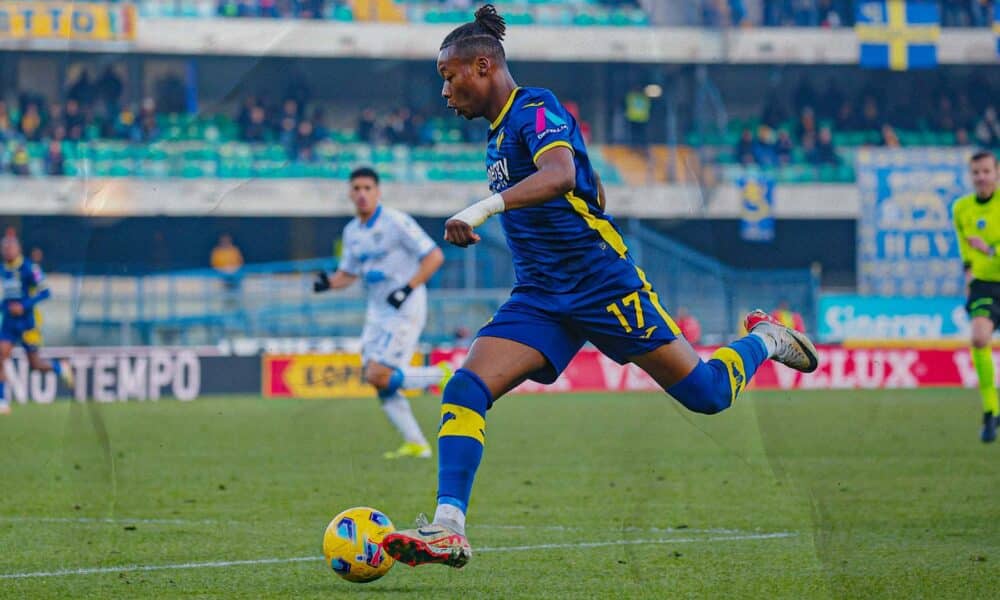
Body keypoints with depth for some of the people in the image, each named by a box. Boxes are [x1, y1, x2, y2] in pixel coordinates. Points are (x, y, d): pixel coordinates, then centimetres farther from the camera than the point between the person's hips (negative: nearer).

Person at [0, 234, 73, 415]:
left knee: (34, 364, 3)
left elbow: (45, 292, -15)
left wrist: (24, 305, -23)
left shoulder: (29, 268, -13)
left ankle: (60, 367, 34)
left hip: (27, 320, -5)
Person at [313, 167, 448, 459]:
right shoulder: (352, 231, 10)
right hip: (377, 312, 8)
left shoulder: (396, 222, -13)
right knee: (379, 383, 1)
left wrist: (407, 289, -23)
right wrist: (327, 282, 0)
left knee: (379, 376, -17)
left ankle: (442, 376, 1)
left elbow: (434, 257, -15)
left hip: (405, 311, -8)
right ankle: (416, 444, 8)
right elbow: (348, 274, 22)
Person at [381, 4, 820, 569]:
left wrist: (484, 208, -47)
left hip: (602, 284, -8)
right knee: (465, 389, -14)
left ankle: (764, 340, 32)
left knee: (707, 393, 0)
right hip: (538, 299, 8)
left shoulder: (535, 109, -13)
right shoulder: (498, 130, 14)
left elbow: (561, 175, -35)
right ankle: (449, 531, -20)